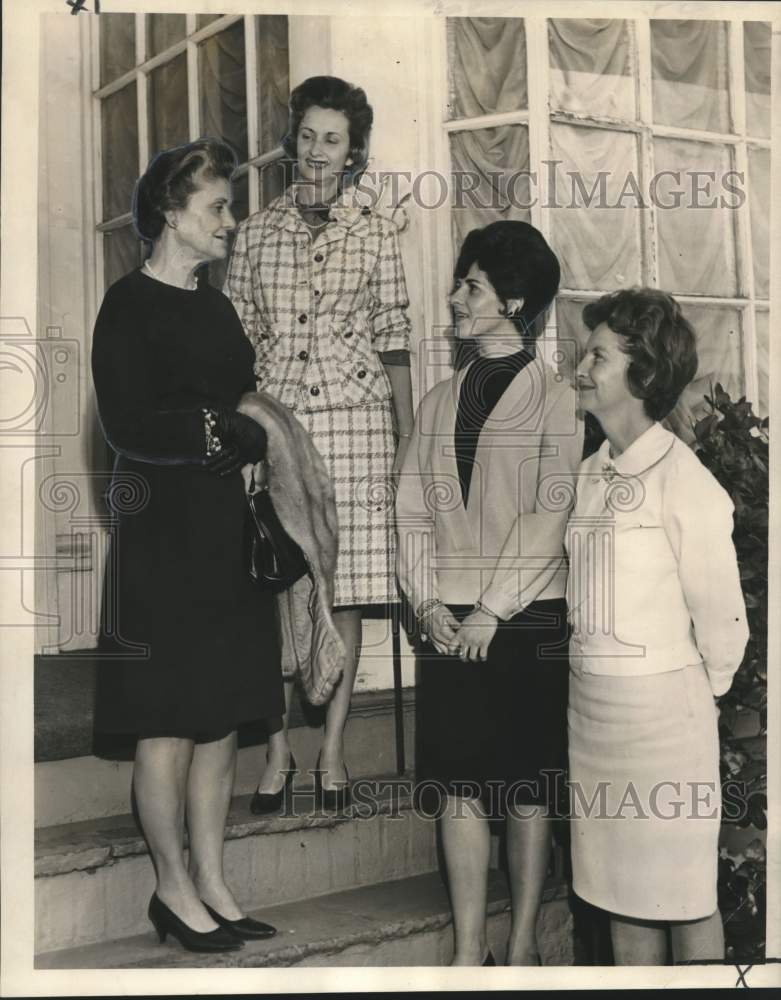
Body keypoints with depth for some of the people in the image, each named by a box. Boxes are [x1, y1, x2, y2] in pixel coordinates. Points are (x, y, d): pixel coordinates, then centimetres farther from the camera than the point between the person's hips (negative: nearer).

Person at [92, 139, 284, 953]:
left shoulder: (214, 307, 17)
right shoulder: (130, 305, -7)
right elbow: (129, 427, -16)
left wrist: (245, 436, -4)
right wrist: (231, 434, -9)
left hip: (227, 532, 8)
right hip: (163, 531, -7)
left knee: (222, 716, 10)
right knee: (168, 721, 1)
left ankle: (211, 883, 21)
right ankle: (173, 887, 16)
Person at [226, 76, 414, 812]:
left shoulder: (375, 233, 7)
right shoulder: (256, 232, 10)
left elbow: (393, 337, 6)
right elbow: (235, 337, 10)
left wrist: (409, 435, 2)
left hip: (354, 419, -1)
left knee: (345, 589, 1)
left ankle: (333, 748, 14)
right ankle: (278, 747, 14)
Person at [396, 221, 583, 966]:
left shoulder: (555, 399, -3)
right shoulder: (438, 402, 12)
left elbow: (550, 517, -10)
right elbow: (413, 510, 8)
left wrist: (492, 610, -13)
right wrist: (427, 601, -4)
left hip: (526, 621, -4)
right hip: (448, 624, 4)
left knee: (527, 791, 6)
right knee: (458, 789, 6)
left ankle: (522, 947, 19)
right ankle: (468, 952, 16)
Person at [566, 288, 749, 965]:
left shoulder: (684, 481, -16)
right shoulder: (590, 474, 7)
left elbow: (721, 616, -10)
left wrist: (704, 692, 3)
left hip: (662, 707, -7)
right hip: (590, 703, 7)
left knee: (684, 893, 6)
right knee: (618, 886, 16)